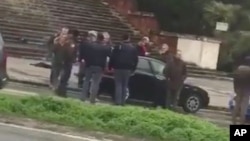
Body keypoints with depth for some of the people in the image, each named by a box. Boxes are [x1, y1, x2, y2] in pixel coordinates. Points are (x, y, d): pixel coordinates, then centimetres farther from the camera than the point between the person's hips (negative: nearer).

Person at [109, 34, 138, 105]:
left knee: (118, 85, 0)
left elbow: (112, 57, -4)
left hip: (118, 68, -2)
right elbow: (135, 60, 6)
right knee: (125, 85, 9)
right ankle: (122, 101, 7)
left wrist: (110, 67, 1)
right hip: (128, 69, 2)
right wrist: (133, 69, 12)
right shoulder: (133, 48, 6)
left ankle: (118, 101, -7)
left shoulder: (117, 47, -1)